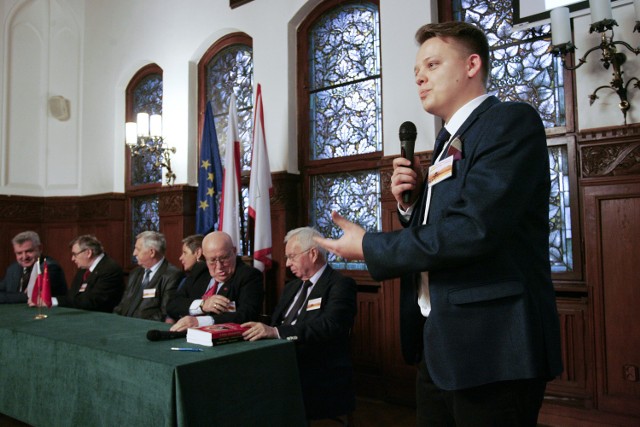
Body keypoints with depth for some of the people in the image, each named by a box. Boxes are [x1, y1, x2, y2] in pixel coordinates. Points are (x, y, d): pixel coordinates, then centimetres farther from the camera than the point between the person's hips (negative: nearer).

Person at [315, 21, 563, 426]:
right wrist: (410, 202, 0)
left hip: (492, 349, -8)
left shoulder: (512, 121, -10)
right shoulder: (447, 146, 16)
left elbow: (472, 230, -23)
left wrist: (368, 247, -13)